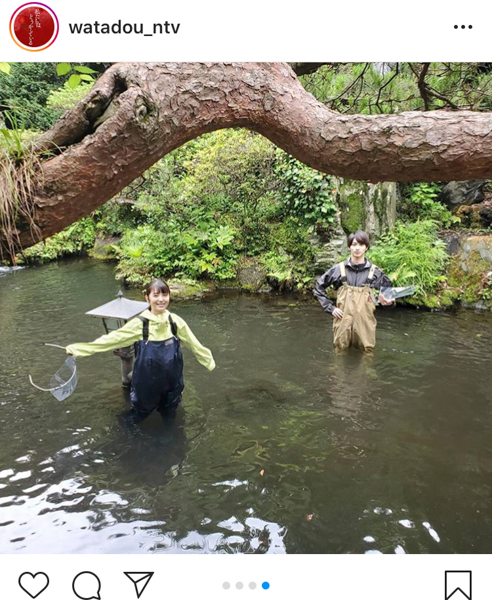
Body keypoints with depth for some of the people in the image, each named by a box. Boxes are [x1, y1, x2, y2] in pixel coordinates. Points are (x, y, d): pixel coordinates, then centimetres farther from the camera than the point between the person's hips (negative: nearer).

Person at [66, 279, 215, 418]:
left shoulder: (175, 321, -11)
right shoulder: (139, 324, -16)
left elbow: (194, 344, 0)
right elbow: (112, 339, -15)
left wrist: (209, 361, 11)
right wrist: (77, 348, -18)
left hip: (171, 382, 2)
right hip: (147, 383, -1)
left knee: (169, 412, 22)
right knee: (142, 413, 20)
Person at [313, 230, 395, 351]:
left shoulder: (374, 272, 0)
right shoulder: (339, 269, -1)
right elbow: (318, 288, 7)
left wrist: (388, 301, -14)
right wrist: (330, 308, -1)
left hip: (365, 323, 0)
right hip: (343, 321, 0)